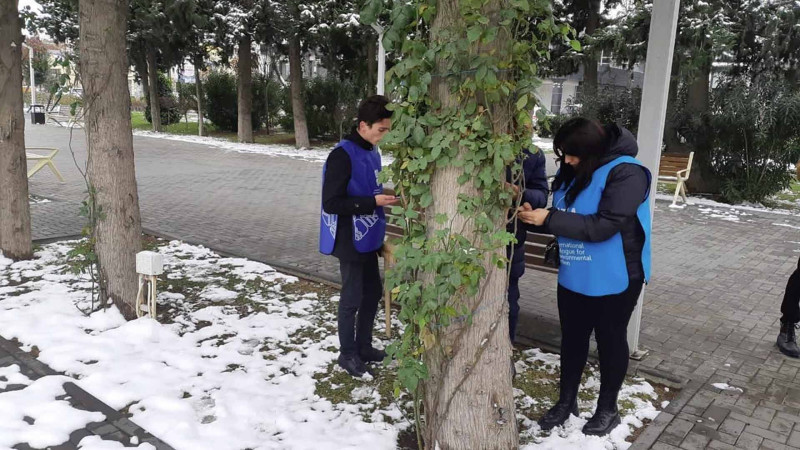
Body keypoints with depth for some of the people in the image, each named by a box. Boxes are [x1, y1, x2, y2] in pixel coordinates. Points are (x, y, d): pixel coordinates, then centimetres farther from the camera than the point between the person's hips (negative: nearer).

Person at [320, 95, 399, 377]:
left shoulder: (372, 152, 7)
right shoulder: (342, 155, -20)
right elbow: (331, 203, -23)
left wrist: (386, 196, 4)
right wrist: (373, 202, -23)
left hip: (368, 239, 9)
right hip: (349, 240, -9)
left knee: (373, 292, 17)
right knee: (352, 297, 4)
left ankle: (364, 347, 34)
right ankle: (347, 353, 23)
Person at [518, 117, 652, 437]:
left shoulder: (625, 173, -22)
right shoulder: (574, 171, 2)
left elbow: (603, 225, -29)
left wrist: (549, 219, -29)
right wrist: (535, 213, -9)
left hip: (613, 280, -6)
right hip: (573, 277, 7)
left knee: (610, 341, 12)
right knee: (572, 338, 17)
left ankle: (608, 409, 32)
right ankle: (566, 400, 35)